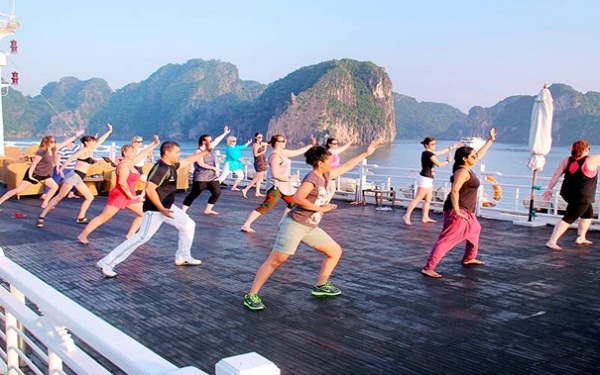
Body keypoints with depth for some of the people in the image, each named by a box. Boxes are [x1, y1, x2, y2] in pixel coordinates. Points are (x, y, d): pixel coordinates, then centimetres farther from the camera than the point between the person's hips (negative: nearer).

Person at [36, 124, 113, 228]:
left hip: (79, 179, 9)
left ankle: (81, 218, 13)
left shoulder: (91, 151, 16)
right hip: (74, 176, -9)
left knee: (90, 197, 10)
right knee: (59, 197, -9)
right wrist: (61, 168, -24)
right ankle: (42, 216, -8)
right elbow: (71, 157, -16)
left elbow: (99, 141, 23)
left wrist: (109, 131, 25)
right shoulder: (84, 150, -7)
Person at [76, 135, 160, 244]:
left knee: (144, 214, 8)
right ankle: (83, 235, 3)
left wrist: (155, 144, 16)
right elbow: (122, 182, -26)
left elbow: (143, 153, 18)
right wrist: (131, 196, -20)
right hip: (119, 195, -9)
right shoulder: (123, 164, -17)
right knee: (103, 217, -5)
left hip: (129, 196, 9)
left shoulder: (131, 163, 8)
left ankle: (130, 236, 11)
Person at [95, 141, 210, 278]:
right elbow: (149, 190, -30)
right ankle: (106, 263, -13)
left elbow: (188, 160, 24)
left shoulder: (171, 166, 7)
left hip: (168, 206, 11)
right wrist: (161, 209, -28)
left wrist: (206, 152, 24)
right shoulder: (161, 168, -23)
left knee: (188, 225, 18)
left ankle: (182, 257, 31)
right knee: (142, 237, -15)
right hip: (155, 210, -11)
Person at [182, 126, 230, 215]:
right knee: (194, 194, -10)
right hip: (201, 177, -8)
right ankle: (183, 211, -9)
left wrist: (225, 133, 27)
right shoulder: (198, 151, -11)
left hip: (212, 177, 8)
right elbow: (201, 164, -21)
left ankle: (208, 210, 16)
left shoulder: (209, 149, 11)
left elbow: (217, 140, 21)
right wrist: (213, 168, -17)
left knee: (217, 193, 6)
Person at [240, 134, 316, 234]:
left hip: (285, 186, 10)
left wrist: (312, 145, 17)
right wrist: (290, 179, -15)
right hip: (276, 187, -10)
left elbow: (299, 151, 20)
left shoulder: (283, 153, 11)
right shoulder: (275, 156, -17)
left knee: (293, 204, 17)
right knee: (265, 207, -12)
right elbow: (275, 174, -23)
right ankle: (246, 225, -10)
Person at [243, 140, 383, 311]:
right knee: (276, 259, -12)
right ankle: (251, 296, -9)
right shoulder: (311, 179, -15)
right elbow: (297, 199, -27)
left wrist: (366, 153, 25)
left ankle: (320, 286, 22)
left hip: (311, 227, 9)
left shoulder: (325, 176, 11)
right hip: (295, 224, -9)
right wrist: (320, 208, -20)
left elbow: (346, 166, 23)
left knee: (335, 251, 11)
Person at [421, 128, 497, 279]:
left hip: (466, 211, 11)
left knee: (475, 230, 29)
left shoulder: (467, 168, 11)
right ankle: (428, 268, -19)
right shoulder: (462, 171, -18)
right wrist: (457, 211, -27)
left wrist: (490, 140, 32)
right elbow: (454, 191, -28)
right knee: (447, 239, -14)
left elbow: (480, 154, 27)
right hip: (458, 211, -11)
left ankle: (469, 259, 43)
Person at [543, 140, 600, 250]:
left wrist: (549, 188, 3)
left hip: (568, 193, 8)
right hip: (582, 197, -8)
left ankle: (581, 238, 36)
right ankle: (551, 242, -15)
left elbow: (556, 175, 0)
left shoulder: (567, 160, 2)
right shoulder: (591, 160, -12)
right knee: (568, 219, -8)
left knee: (588, 214, 27)